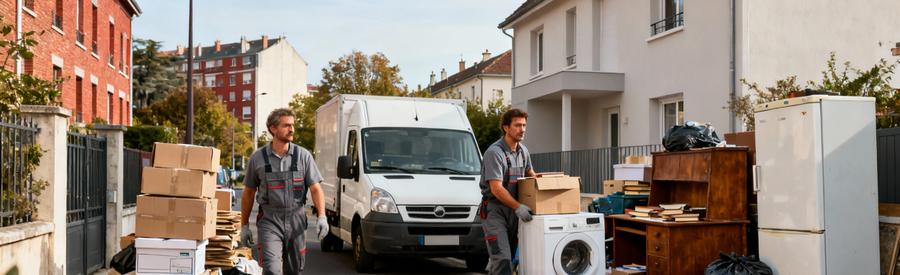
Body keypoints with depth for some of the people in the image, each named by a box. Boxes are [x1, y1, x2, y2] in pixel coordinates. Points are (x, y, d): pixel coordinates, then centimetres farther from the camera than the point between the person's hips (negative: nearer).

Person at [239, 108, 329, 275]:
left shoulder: (303, 156, 1)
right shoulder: (258, 158, 2)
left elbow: (315, 188, -1)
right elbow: (248, 193, 9)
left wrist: (322, 216, -15)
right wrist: (244, 225, 9)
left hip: (296, 221, 2)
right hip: (269, 221, -1)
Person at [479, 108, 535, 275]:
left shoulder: (523, 150, 8)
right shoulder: (494, 152, -17)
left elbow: (530, 175, 23)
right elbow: (496, 189, -22)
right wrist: (518, 207, -25)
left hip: (512, 210, 8)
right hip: (494, 209, -8)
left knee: (509, 257, 11)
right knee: (502, 258, -16)